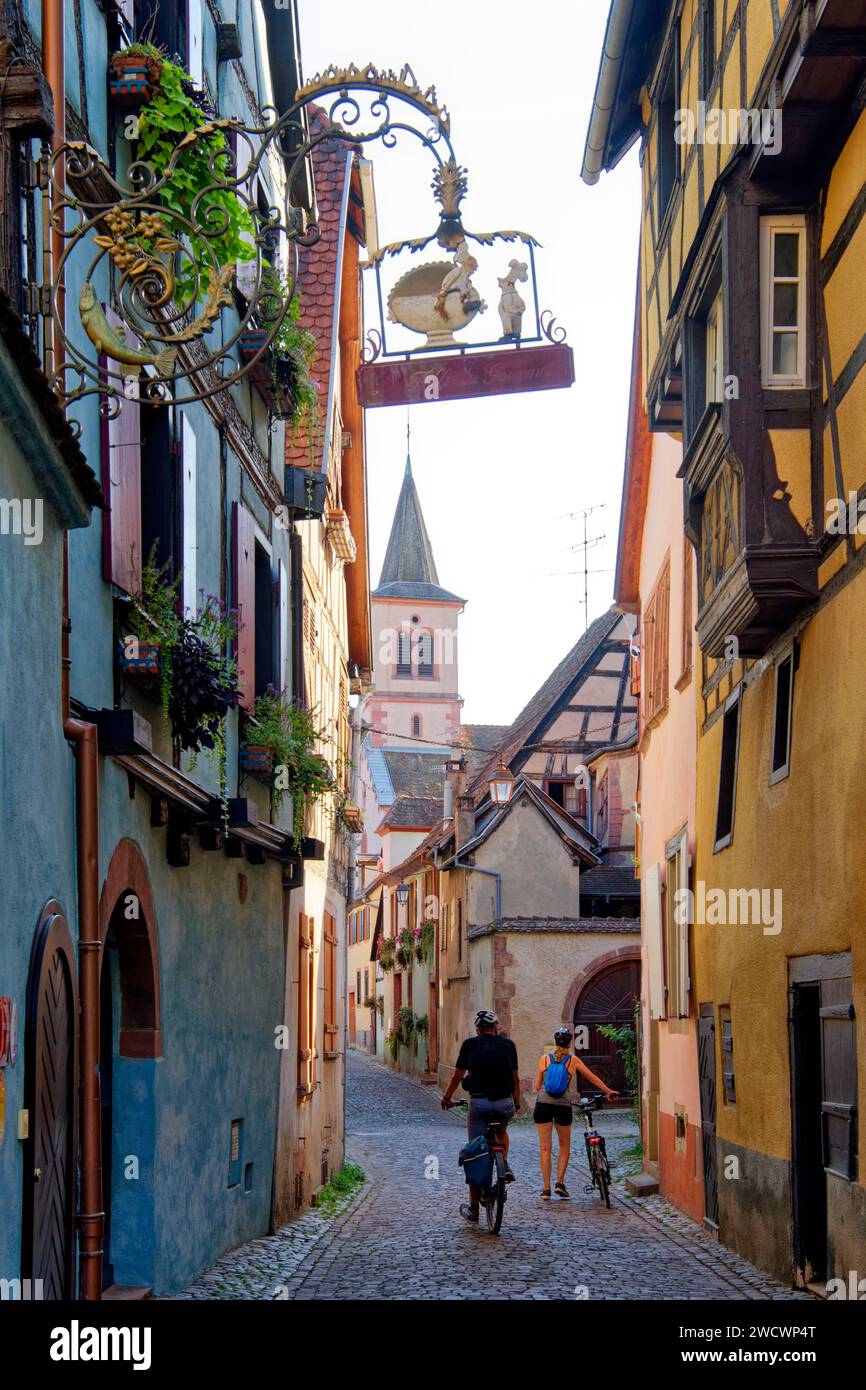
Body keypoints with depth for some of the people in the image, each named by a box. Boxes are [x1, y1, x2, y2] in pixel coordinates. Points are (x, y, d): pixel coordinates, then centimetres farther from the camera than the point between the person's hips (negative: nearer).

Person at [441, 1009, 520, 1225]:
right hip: (504, 1103, 2)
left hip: (479, 1102, -2)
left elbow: (457, 1076, 13)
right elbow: (516, 1079, 14)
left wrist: (446, 1098, 29)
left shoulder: (470, 1045, 7)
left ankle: (473, 1209, 9)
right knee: (501, 1131, 37)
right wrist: (517, 1102, 30)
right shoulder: (508, 1045, 10)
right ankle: (505, 1165, 12)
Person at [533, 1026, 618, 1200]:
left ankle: (546, 1188, 2)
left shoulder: (544, 1058, 3)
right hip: (563, 1106, 0)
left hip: (543, 1104, 0)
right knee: (564, 1146, 18)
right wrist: (608, 1092, 28)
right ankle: (560, 1183, 9)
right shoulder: (573, 1060, 3)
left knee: (545, 1148, 4)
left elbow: (537, 1086, 5)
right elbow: (593, 1078, 14)